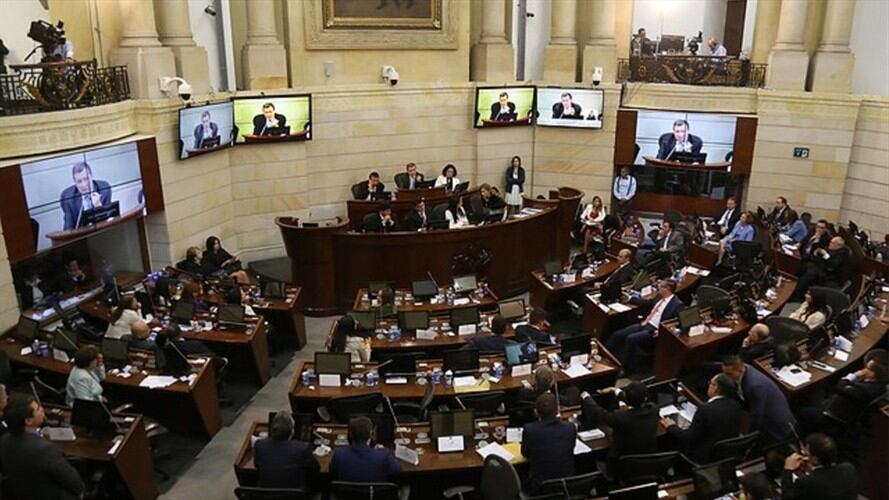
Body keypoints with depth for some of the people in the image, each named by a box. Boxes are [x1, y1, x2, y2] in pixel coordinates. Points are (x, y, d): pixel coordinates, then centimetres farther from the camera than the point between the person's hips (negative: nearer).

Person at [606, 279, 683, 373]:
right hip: (644, 324, 8)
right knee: (617, 334, -6)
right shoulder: (660, 297, 14)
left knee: (631, 338, -28)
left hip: (654, 331, -8)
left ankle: (626, 368, -14)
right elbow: (647, 303, 29)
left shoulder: (677, 304, -10)